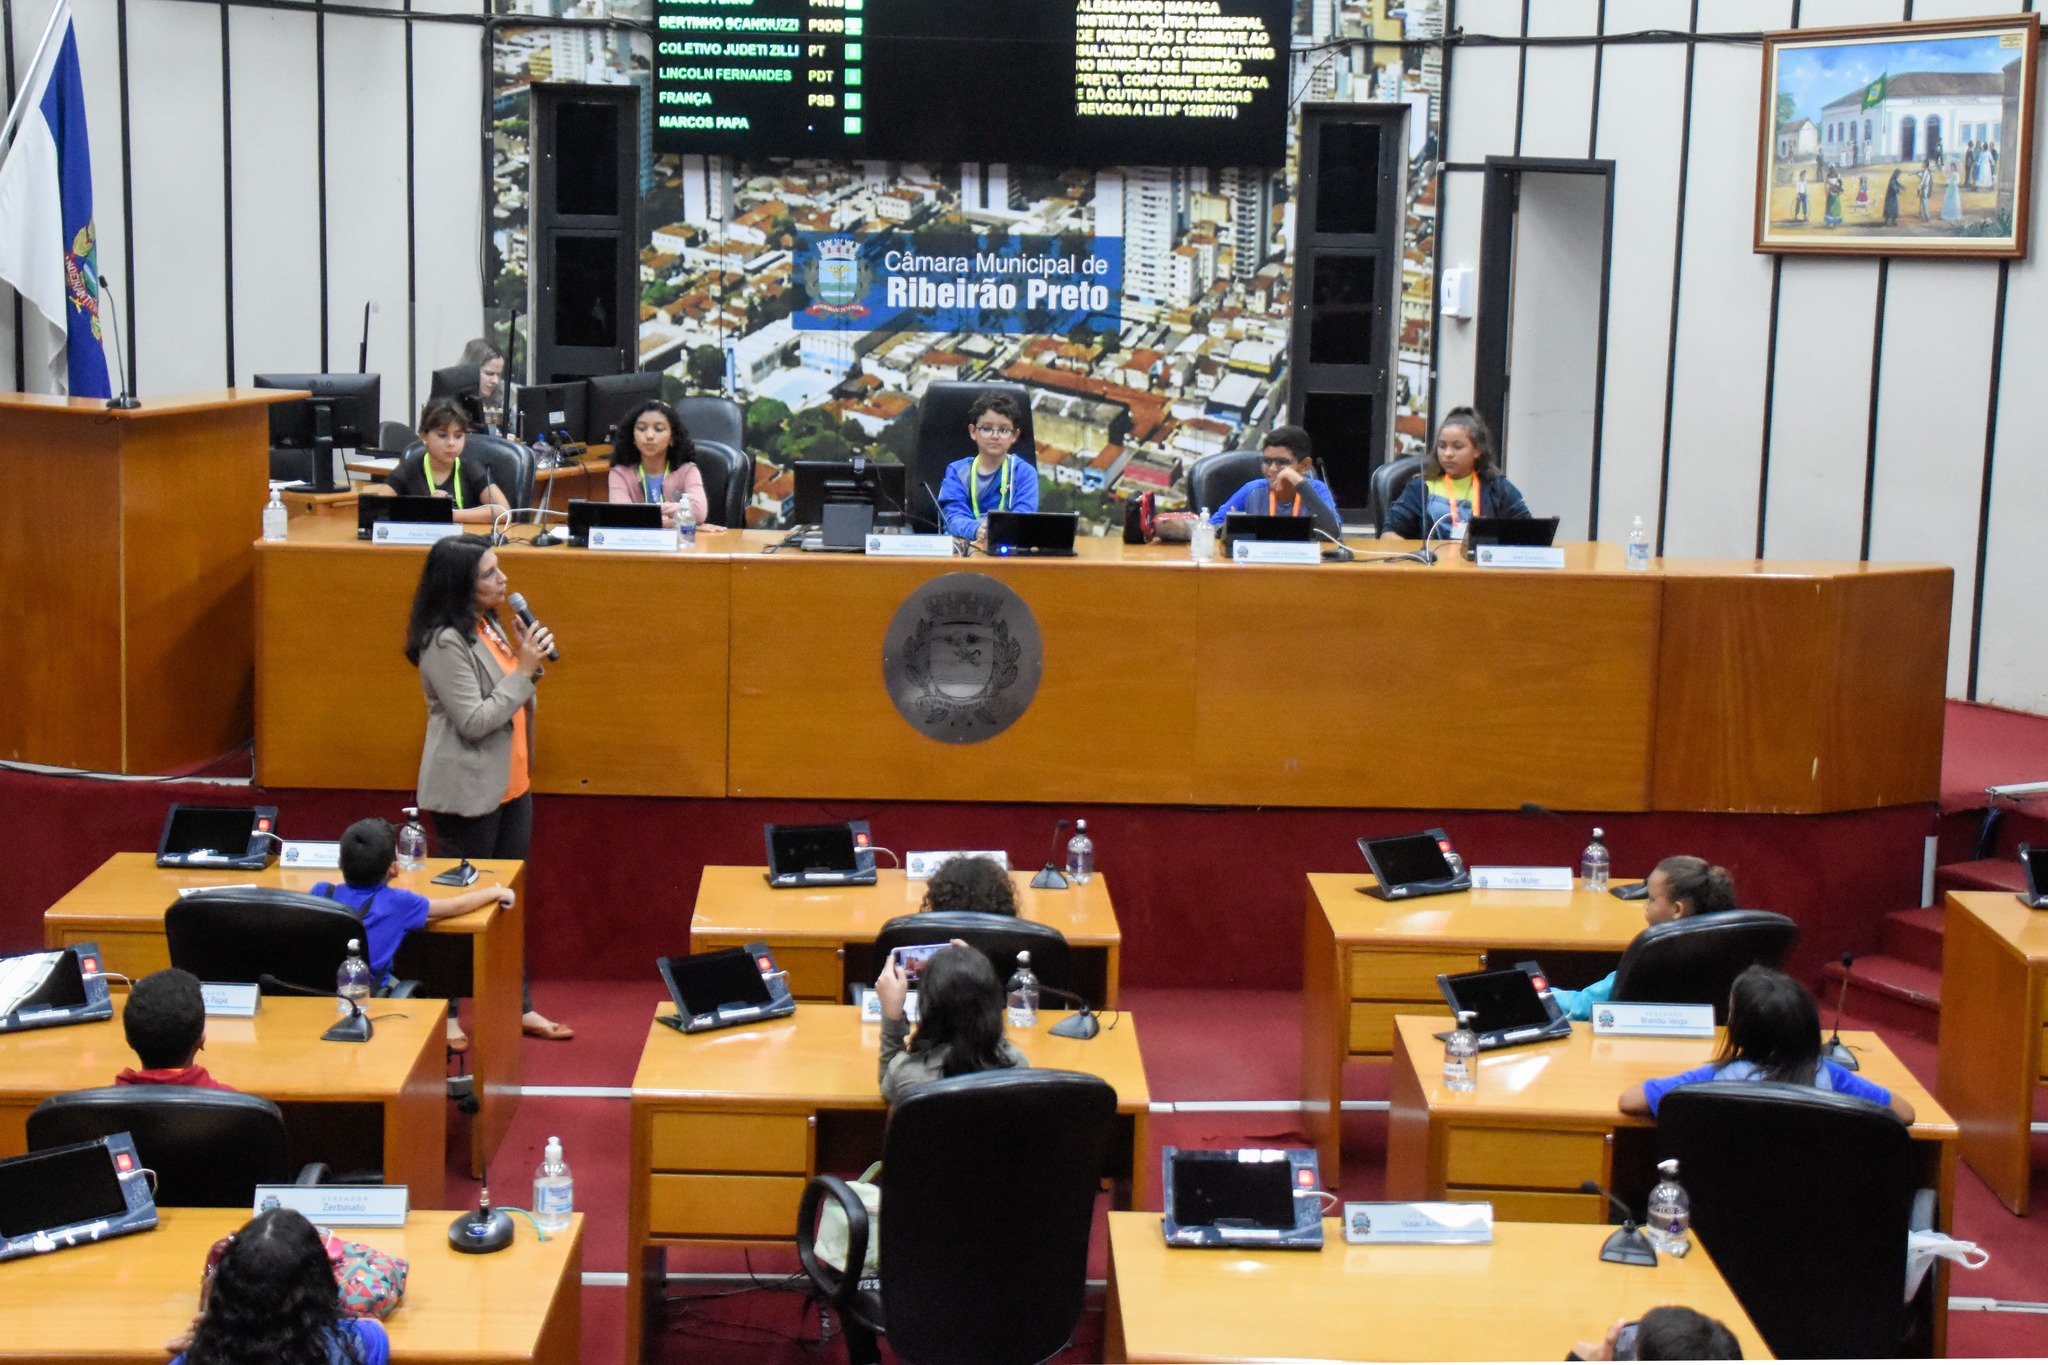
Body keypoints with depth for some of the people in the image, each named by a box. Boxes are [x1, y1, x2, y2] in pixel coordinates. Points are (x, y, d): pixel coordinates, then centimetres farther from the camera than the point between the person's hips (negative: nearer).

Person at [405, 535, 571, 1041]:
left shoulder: (489, 626, 9)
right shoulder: (445, 642, -19)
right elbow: (474, 720, -22)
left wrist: (528, 662, -1)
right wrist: (523, 671, -19)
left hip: (509, 785, 9)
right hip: (468, 793, -9)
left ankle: (518, 1006, 22)